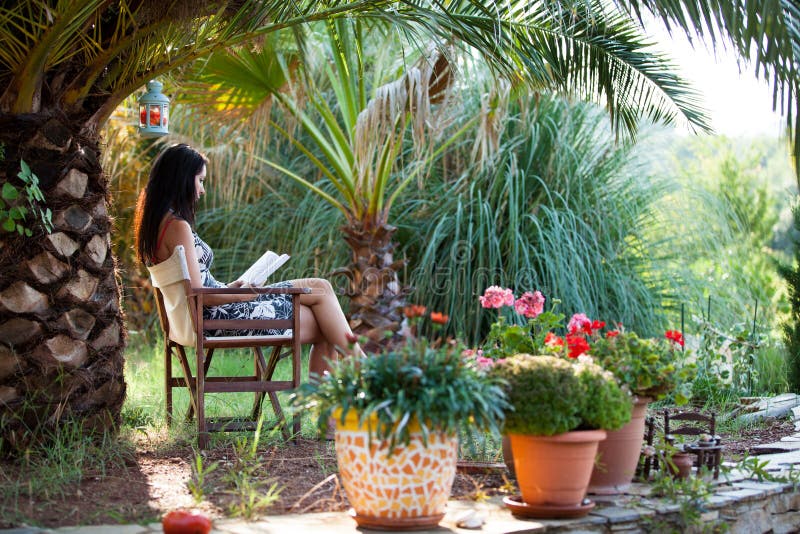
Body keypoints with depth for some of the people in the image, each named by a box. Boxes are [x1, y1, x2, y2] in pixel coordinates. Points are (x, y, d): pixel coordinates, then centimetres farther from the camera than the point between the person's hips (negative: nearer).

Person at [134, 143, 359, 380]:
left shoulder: (159, 223, 13)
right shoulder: (178, 227, -17)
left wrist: (230, 288, 12)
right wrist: (241, 294, -7)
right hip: (221, 316, -10)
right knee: (321, 291, -3)